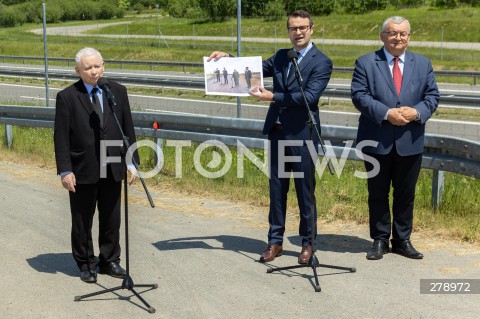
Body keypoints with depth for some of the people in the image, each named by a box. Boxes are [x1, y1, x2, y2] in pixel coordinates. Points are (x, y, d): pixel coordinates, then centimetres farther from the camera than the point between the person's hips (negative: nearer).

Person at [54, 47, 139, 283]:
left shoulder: (118, 91, 4)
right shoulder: (67, 97, -6)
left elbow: (128, 129, 8)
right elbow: (61, 137, -7)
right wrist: (65, 170, -11)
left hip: (112, 168, 3)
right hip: (82, 170, -3)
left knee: (111, 219, 12)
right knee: (82, 221, 9)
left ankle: (109, 261, 28)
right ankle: (85, 264, 25)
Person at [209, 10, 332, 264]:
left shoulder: (321, 62, -7)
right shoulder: (280, 57, 13)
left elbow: (311, 96, -18)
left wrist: (273, 97, -21)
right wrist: (228, 58, 2)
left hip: (302, 134, -5)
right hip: (277, 131, 5)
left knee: (305, 190, 4)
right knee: (277, 188, 9)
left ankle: (307, 243, 16)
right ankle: (275, 241, 18)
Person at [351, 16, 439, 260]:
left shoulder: (423, 64, 9)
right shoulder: (366, 63, 0)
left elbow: (432, 95, 7)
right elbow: (359, 95, -9)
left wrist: (417, 112, -13)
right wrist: (386, 113, -20)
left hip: (410, 142, 2)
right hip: (377, 142, -2)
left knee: (406, 194, 10)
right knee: (378, 194, 7)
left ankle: (402, 240, 22)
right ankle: (380, 240, 19)